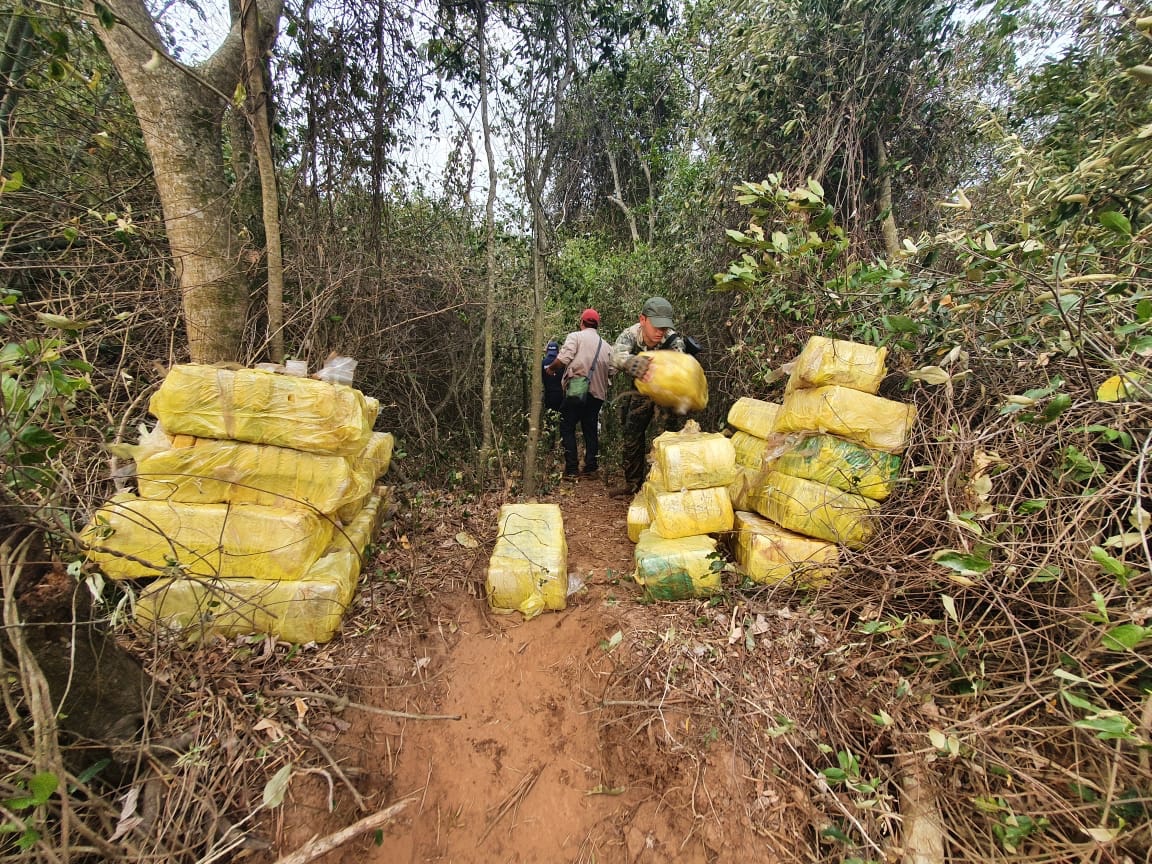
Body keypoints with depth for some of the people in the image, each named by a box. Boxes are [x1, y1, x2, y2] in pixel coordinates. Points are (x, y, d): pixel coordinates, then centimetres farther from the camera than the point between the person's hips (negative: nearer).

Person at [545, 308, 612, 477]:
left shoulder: (575, 336, -1)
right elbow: (610, 372, 10)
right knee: (591, 429, 16)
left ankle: (572, 468, 3)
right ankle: (591, 466, 16)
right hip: (597, 393, 5)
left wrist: (550, 368, 6)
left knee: (567, 427, 6)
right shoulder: (606, 346, 15)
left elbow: (563, 359, -13)